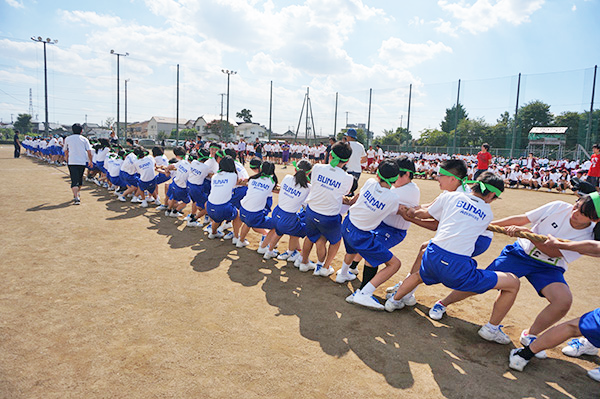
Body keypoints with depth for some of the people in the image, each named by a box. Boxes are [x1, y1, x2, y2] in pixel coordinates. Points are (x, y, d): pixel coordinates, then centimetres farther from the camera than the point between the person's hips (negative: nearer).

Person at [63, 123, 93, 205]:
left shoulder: (67, 139, 7)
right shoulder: (84, 139, 4)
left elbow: (66, 151, 18)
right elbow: (89, 151, -2)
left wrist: (67, 160, 35)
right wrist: (90, 161, 10)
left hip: (72, 162, -1)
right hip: (82, 162, 1)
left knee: (74, 180, -6)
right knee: (80, 179, 20)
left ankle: (76, 197, -22)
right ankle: (77, 194, 34)